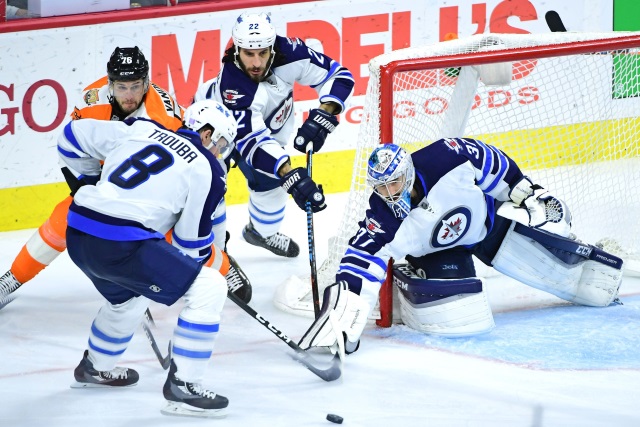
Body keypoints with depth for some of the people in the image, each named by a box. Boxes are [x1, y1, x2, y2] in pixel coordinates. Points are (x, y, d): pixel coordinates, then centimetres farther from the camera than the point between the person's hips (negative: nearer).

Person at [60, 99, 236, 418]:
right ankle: (182, 387, -1)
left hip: (77, 236, 8)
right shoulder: (207, 170, 2)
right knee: (208, 288, 1)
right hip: (122, 245, -8)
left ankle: (95, 368, 54)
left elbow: (75, 136, 22)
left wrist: (93, 177, 37)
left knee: (128, 295, 35)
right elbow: (192, 238, 7)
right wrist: (199, 259, 29)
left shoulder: (142, 130, 15)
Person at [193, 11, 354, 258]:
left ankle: (262, 231, 30)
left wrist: (323, 114, -42)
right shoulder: (231, 84, -45)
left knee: (268, 179, 7)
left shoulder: (288, 53, -33)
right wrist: (290, 175, -63)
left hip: (270, 121, 4)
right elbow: (251, 138, -50)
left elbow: (338, 76, -23)